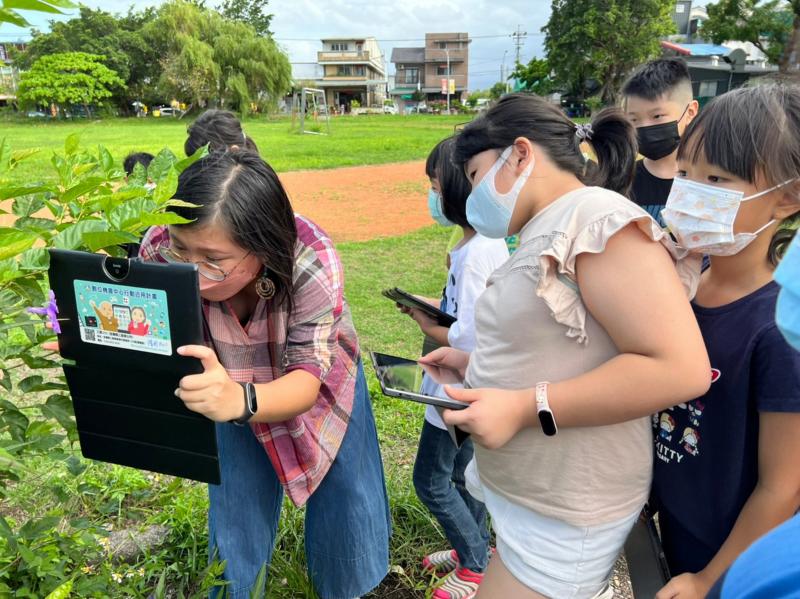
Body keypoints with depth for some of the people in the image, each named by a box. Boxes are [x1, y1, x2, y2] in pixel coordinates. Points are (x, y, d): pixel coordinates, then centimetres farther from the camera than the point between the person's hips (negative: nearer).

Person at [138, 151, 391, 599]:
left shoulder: (313, 264, -38)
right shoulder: (161, 251, -30)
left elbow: (308, 378, -34)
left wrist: (242, 401, -55)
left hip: (319, 386, -1)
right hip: (237, 393, 2)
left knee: (347, 513, 11)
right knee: (234, 531, 8)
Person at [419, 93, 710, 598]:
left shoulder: (597, 217, -20)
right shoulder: (546, 234, 8)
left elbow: (679, 368, -27)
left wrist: (524, 407, -26)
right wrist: (474, 363, 4)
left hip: (563, 514, -8)